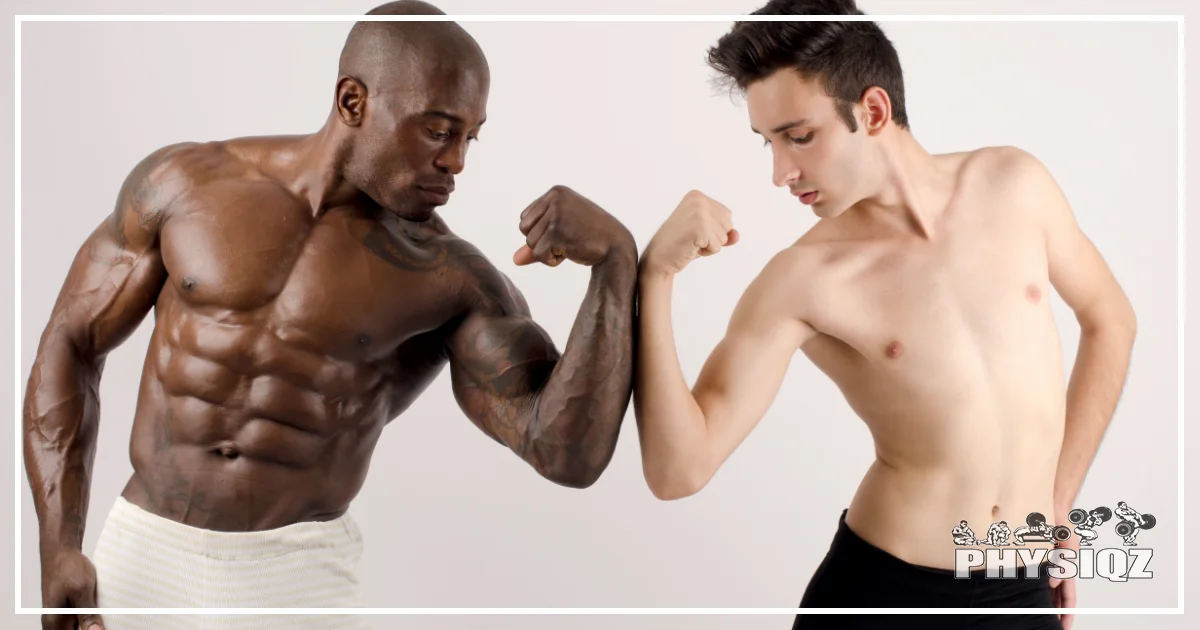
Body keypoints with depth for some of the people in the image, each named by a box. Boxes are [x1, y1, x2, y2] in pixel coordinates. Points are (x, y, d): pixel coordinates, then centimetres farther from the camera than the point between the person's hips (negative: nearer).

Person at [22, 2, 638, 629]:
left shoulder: (455, 279, -8)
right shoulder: (183, 182, -1)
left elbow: (571, 453, -18)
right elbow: (69, 347, 5)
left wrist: (617, 257, -29)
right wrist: (58, 553, -4)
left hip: (297, 579, -2)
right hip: (137, 561, 3)